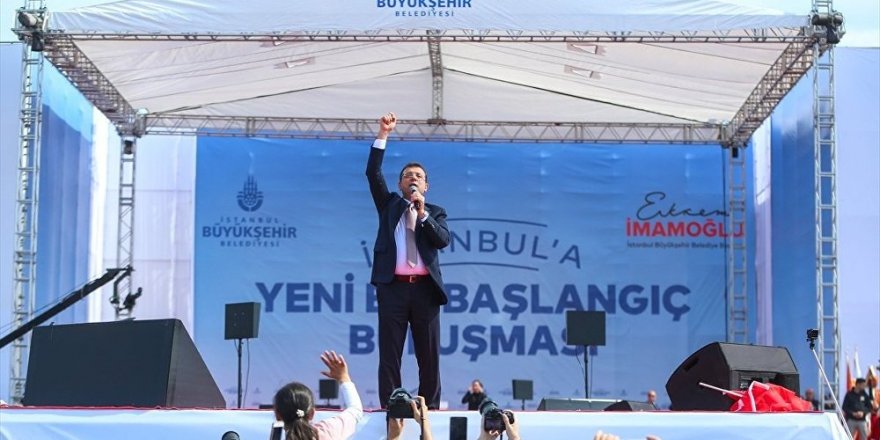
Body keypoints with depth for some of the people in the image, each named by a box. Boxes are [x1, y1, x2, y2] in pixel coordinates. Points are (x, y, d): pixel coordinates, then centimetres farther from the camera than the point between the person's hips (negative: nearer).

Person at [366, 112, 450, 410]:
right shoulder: (389, 205, 15)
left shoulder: (436, 212, 14)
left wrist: (422, 213, -12)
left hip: (425, 287, 0)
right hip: (393, 286, 0)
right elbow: (373, 173, 3)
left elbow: (443, 240, -3)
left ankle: (430, 407, 7)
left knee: (429, 354, 2)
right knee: (389, 353, -2)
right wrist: (383, 134, -3)